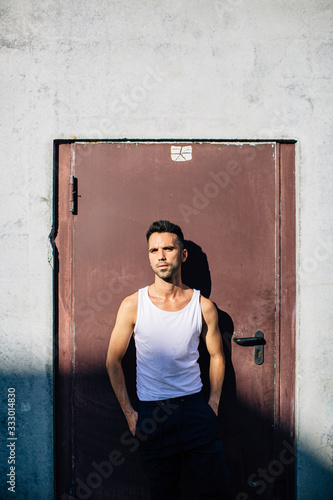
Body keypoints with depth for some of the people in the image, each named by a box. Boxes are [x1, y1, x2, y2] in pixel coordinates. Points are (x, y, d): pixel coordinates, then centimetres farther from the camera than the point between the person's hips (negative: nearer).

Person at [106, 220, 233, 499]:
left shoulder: (203, 306, -3)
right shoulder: (132, 305, -6)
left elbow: (217, 356, 10)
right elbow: (114, 361, 2)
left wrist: (213, 404, 4)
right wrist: (129, 413, -1)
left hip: (195, 406, 1)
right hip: (151, 412, 0)